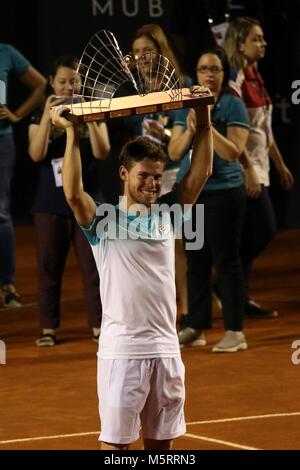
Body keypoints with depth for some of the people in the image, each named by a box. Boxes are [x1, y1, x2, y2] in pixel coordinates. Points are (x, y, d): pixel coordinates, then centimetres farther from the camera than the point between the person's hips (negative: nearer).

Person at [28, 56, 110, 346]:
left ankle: (98, 324, 6)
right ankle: (49, 328, 11)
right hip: (50, 204, 0)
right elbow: (36, 154, -12)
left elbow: (102, 153, -9)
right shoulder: (40, 117, 3)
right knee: (49, 267, 4)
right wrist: (48, 116, -19)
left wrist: (90, 117, -19)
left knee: (93, 265, -1)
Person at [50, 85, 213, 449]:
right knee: (115, 440, -1)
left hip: (166, 348, 4)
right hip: (121, 350, -4)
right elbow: (73, 193, -20)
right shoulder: (103, 220, -4)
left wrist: (203, 124, -5)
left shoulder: (166, 214, 8)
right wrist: (71, 135, -21)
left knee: (161, 440, 11)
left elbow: (199, 176, 2)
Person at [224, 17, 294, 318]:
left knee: (250, 235, 7)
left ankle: (239, 298, 10)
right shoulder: (233, 80, -14)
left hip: (258, 164, 9)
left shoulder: (255, 77, 13)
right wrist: (249, 172, -23)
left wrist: (280, 165, 21)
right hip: (243, 167, -9)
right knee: (264, 230, -10)